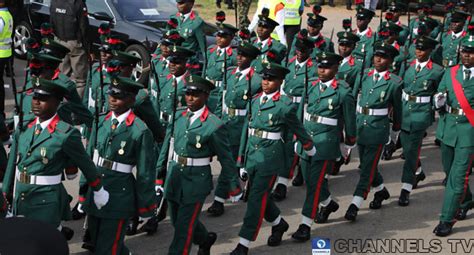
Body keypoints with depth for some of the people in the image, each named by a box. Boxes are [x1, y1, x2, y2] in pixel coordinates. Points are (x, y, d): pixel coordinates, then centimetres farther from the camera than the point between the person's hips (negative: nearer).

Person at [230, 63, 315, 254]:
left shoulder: (284, 105, -9)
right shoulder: (254, 102, 8)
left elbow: (298, 130, 4)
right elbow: (246, 132, 11)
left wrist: (310, 149, 17)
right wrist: (241, 163, 12)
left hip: (270, 156, -6)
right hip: (252, 154, 6)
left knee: (257, 199, -6)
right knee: (261, 196, 16)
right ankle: (279, 224, 42)